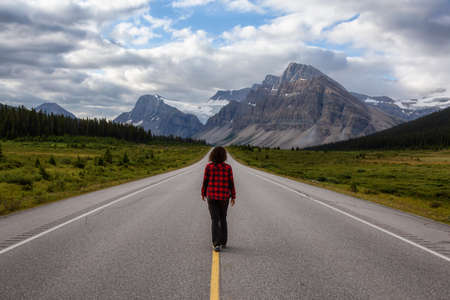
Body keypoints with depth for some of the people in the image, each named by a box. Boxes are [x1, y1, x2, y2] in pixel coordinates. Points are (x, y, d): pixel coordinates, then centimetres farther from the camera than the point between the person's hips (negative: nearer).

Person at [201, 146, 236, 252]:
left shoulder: (209, 167, -8)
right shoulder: (228, 167, -7)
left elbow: (205, 182, -3)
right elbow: (231, 183, -5)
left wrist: (203, 194, 13)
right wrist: (233, 197, 4)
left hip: (212, 196, -1)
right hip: (224, 197, 1)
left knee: (215, 220, 1)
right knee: (223, 219, 18)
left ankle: (217, 244, -9)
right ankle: (223, 242, 24)